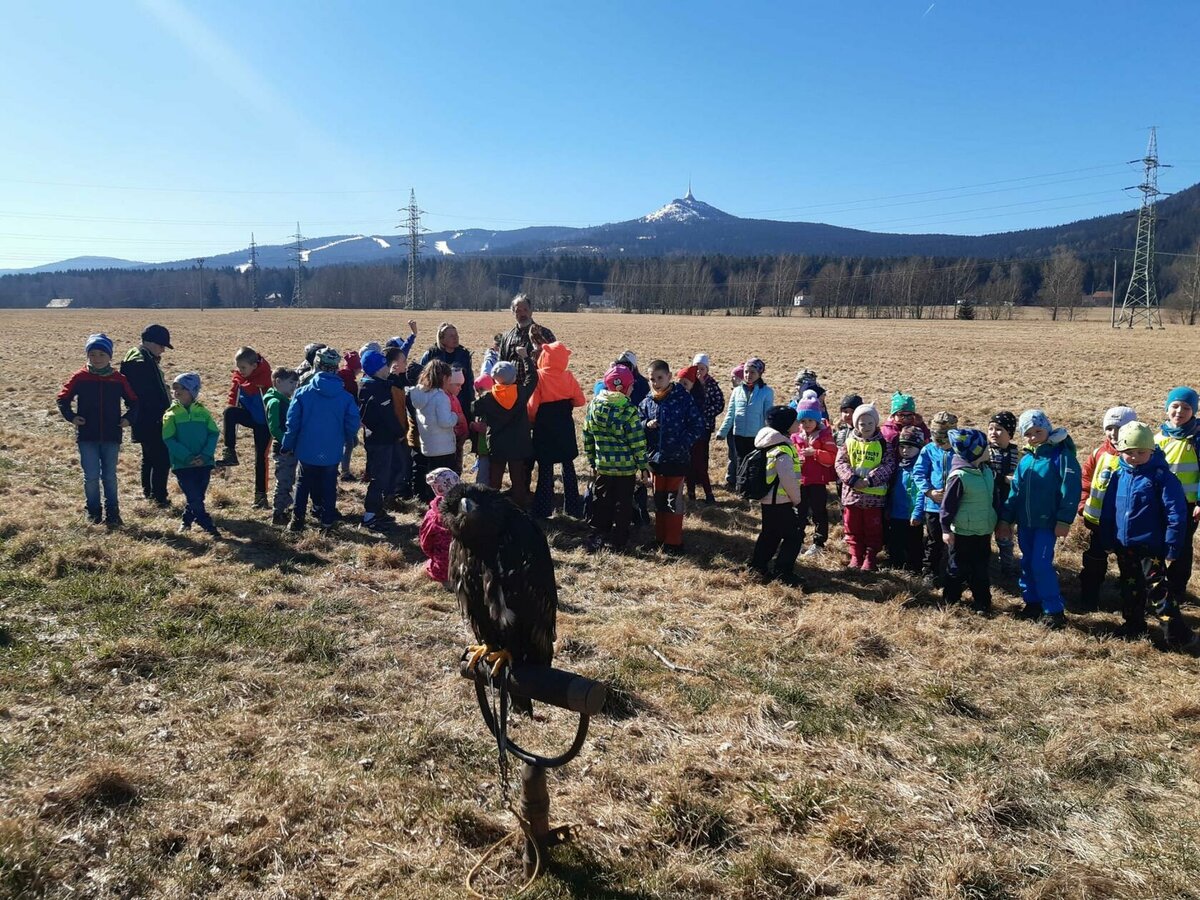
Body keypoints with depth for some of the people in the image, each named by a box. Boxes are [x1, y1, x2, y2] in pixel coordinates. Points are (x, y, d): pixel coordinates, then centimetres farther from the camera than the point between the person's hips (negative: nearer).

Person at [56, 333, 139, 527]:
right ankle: (93, 512, 16)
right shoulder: (80, 377, -2)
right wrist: (71, 417, -6)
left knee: (110, 477, 8)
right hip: (87, 436, -1)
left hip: (111, 436, 1)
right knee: (91, 476, 0)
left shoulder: (119, 379, -1)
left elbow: (133, 401, 10)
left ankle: (112, 514, 16)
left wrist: (129, 418, -3)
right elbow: (62, 398, 6)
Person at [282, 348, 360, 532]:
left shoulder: (302, 393, -12)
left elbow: (292, 423, -8)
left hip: (307, 450, 0)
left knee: (303, 484, 17)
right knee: (329, 485, 16)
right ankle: (327, 518, 21)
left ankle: (297, 520, 18)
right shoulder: (345, 396, -10)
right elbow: (353, 424, -9)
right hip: (332, 452, 0)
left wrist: (288, 445, 5)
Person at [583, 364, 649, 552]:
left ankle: (596, 538, 16)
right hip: (626, 467, -4)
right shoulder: (629, 411, -16)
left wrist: (592, 462, 17)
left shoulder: (593, 406, 0)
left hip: (602, 466, 4)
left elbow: (587, 437, 7)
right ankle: (618, 542, 14)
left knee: (601, 502, 15)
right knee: (623, 505, 8)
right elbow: (638, 443, -13)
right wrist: (643, 466, -2)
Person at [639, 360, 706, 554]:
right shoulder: (647, 402, 3)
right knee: (659, 500, 14)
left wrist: (682, 445, -17)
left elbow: (697, 426, -8)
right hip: (655, 458, 5)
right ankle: (660, 537, 27)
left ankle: (673, 542, 10)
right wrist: (646, 425, -12)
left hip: (677, 459, -4)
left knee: (674, 501, 1)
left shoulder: (683, 398, -10)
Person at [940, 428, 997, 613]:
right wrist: (946, 529, -14)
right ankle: (950, 601, 21)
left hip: (984, 531, 7)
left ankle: (981, 602, 26)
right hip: (963, 532, -7)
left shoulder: (987, 471, 3)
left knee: (981, 568, 15)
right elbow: (948, 505, -16)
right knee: (958, 569, 6)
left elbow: (993, 497, 17)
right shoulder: (959, 476, -20)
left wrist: (997, 521, 21)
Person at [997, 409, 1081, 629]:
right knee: (1027, 564, 13)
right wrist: (1006, 518, 13)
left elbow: (1070, 490, -15)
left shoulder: (1061, 454, -10)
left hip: (1047, 522, -7)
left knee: (1041, 564, -10)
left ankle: (1054, 610, 0)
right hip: (1025, 522, 7)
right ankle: (1032, 603, 26)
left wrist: (1064, 520, -18)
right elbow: (1015, 491, 15)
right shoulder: (1025, 460, 10)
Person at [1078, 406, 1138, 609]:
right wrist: (1083, 505, -2)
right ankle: (1088, 600, 26)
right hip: (1097, 519, 3)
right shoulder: (1099, 453, -2)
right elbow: (1085, 480, 7)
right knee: (1093, 561, 14)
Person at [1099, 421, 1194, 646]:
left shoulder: (1161, 476, -12)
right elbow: (1108, 510, 10)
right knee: (1131, 588, 17)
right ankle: (1134, 627, 32)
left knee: (1158, 589, -9)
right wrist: (1108, 540, 10)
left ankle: (1177, 633, -2)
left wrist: (1172, 548, -15)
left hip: (1151, 546, -6)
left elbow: (1176, 515, -14)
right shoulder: (1119, 475, 3)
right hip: (1124, 546, 6)